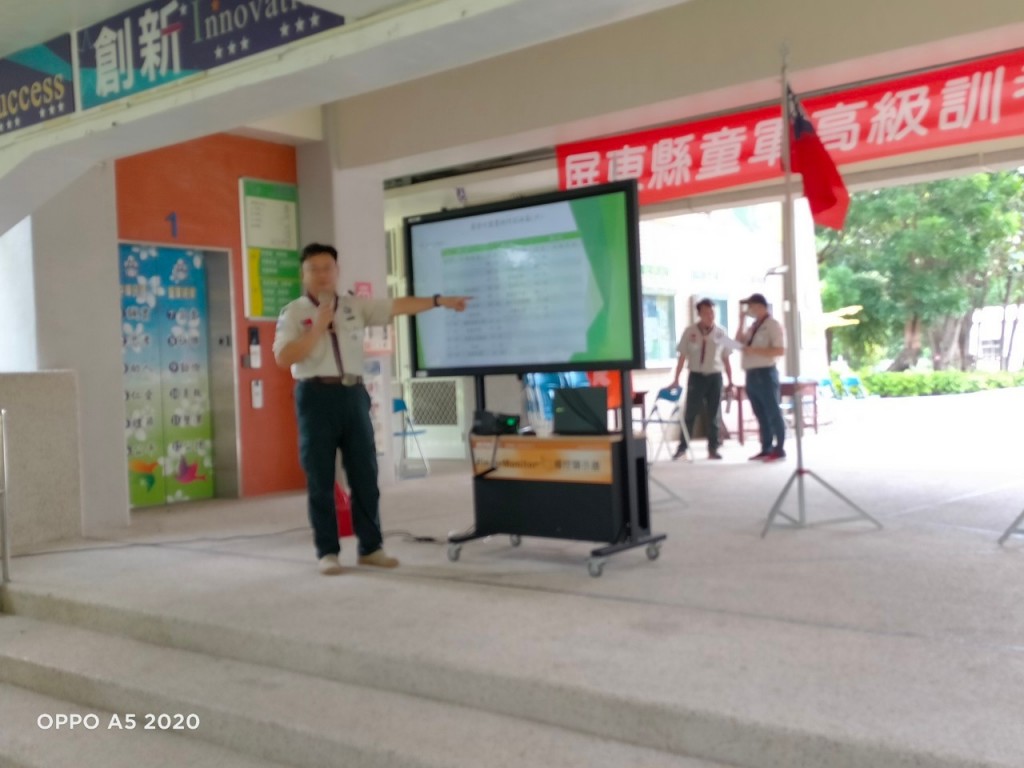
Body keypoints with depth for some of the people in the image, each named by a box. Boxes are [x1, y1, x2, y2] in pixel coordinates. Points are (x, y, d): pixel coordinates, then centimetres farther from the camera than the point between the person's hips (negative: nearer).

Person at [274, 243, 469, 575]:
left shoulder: (356, 306, 11)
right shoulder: (293, 313, 0)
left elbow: (398, 306, 9)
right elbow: (283, 358, -12)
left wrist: (439, 300, 4)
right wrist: (319, 326, -14)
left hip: (353, 394, 3)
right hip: (317, 396, -3)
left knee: (365, 474, 6)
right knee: (320, 479, 2)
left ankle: (371, 547, 17)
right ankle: (328, 552, 12)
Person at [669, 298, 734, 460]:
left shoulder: (721, 333, 0)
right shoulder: (690, 332, -3)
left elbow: (726, 359, 6)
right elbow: (682, 356, 0)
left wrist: (730, 380, 5)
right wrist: (676, 379, -4)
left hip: (715, 376, 1)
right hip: (696, 376, -1)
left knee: (713, 414, 8)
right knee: (690, 413, 1)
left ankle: (713, 448, 16)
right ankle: (682, 446, 11)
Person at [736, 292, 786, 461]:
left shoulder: (773, 324, -8)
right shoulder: (753, 326, 18)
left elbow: (780, 350, -16)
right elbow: (739, 342, 13)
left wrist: (754, 350, -20)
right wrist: (742, 320, 8)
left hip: (765, 373, -8)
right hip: (752, 375, 8)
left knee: (773, 413, -2)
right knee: (761, 415, 11)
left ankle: (779, 449, 4)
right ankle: (766, 449, 16)